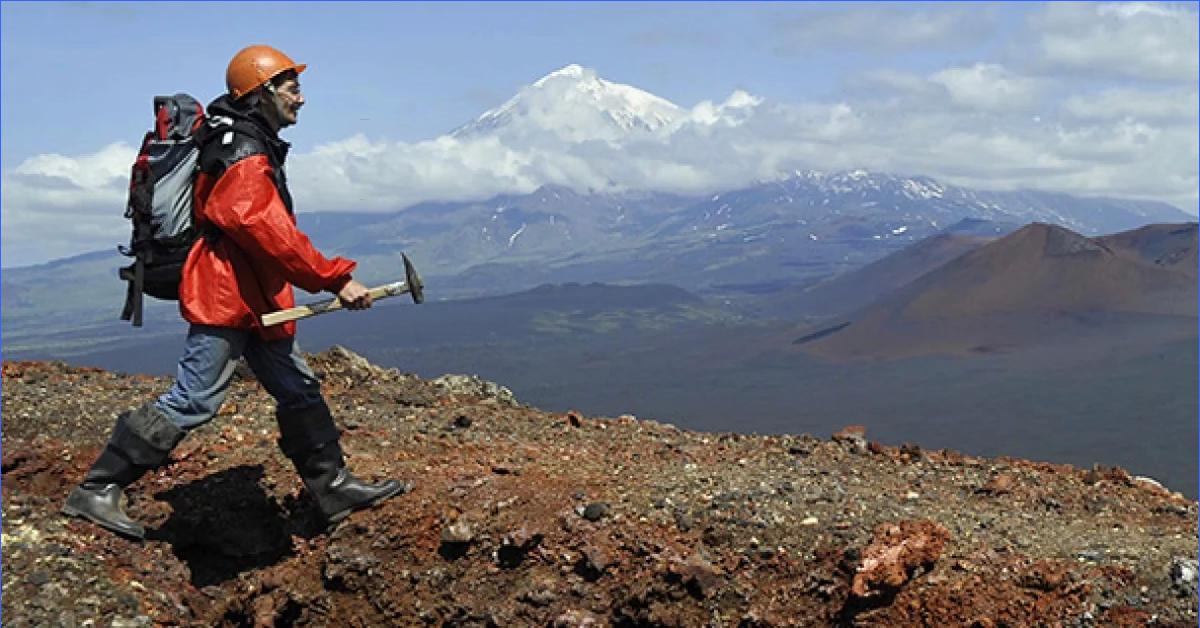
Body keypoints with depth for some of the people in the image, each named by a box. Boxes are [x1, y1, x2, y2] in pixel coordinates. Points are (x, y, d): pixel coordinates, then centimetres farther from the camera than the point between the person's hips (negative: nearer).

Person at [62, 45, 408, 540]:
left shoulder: (253, 147, 16)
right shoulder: (245, 156, -18)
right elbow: (272, 234, -27)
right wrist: (335, 280, -26)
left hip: (254, 301, 11)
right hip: (227, 299, -11)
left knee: (298, 391, 13)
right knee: (193, 401, -9)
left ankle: (333, 488, 21)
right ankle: (97, 490, -1)